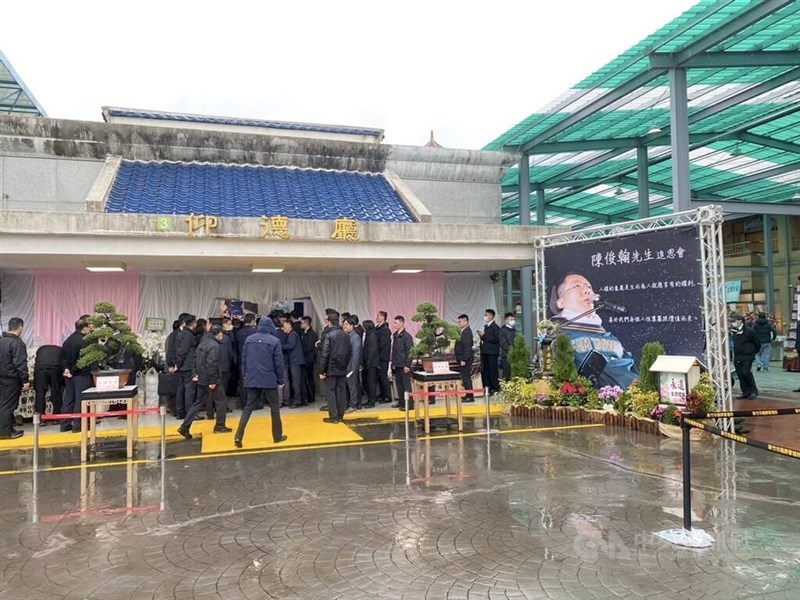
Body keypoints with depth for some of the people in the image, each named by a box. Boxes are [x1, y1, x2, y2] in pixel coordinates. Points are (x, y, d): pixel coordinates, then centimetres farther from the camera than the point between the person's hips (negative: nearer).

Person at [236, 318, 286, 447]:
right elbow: (279, 363, -7)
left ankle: (238, 436, -1)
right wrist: (281, 379, 1)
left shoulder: (249, 339, 3)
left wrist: (245, 375, 17)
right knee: (275, 407, 9)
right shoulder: (274, 341, -9)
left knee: (248, 407, 9)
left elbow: (244, 359, 7)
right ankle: (278, 436, 16)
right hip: (269, 380, -4)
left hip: (252, 379, 4)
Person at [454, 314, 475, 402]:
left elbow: (467, 347, -21)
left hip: (465, 359, -10)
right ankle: (468, 395, 21)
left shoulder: (467, 332, -15)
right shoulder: (463, 331, 14)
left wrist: (463, 359, -22)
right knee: (465, 377, 13)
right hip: (463, 358, 10)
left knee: (466, 377, -5)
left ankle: (470, 396, 0)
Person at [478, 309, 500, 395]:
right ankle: (487, 388, 13)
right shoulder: (486, 326, 15)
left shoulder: (495, 327, -7)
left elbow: (496, 339, -17)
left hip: (492, 352, -7)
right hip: (485, 351, 7)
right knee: (485, 371, 7)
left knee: (493, 371, -4)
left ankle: (495, 388, 3)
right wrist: (481, 336, 1)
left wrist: (484, 335, -16)